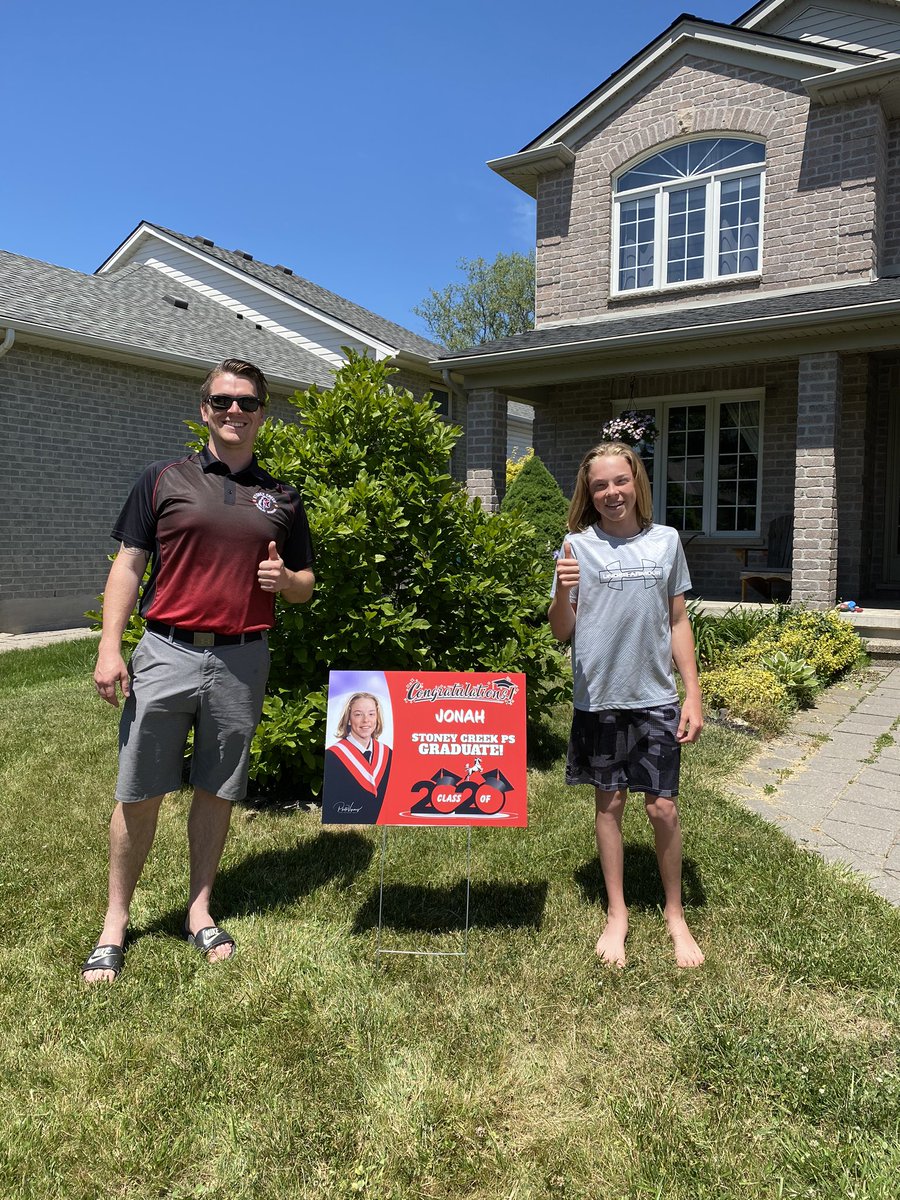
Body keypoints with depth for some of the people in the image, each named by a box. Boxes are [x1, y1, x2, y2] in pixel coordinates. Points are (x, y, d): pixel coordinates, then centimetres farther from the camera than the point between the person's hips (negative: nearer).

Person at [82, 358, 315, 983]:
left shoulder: (282, 498, 11)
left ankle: (201, 911, 27)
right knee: (138, 793, 4)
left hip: (242, 661, 2)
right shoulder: (164, 479, 6)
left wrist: (284, 578, -8)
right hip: (166, 654, -1)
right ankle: (115, 922, 20)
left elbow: (306, 585, 16)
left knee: (219, 791, 11)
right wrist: (109, 647, -6)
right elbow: (129, 564, 3)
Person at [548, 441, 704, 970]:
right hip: (599, 696, 0)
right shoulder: (578, 546, -2)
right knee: (609, 803, 11)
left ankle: (676, 915, 26)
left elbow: (678, 622, 7)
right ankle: (617, 914, 28)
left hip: (656, 696, 1)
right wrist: (562, 593, -22)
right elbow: (562, 632, -1)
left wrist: (693, 694, 3)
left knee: (664, 808, 3)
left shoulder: (666, 541, 2)